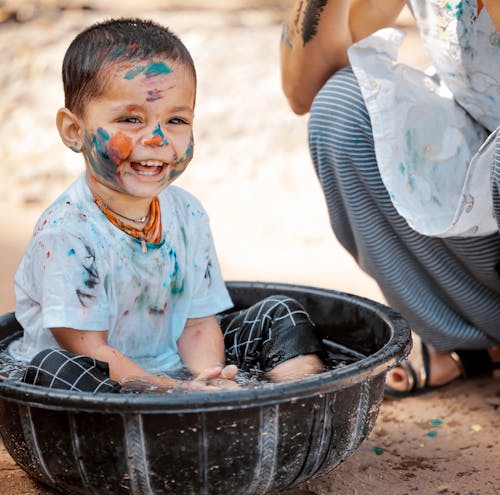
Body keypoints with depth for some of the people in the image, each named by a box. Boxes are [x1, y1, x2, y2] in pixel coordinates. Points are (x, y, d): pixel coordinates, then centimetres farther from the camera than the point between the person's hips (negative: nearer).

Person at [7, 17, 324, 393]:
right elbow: (87, 349, -22)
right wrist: (176, 391, -30)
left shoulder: (188, 214, -1)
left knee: (282, 316, 2)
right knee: (55, 366, -38)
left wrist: (209, 377, -22)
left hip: (176, 368, 6)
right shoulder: (66, 232, -20)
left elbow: (198, 323, 0)